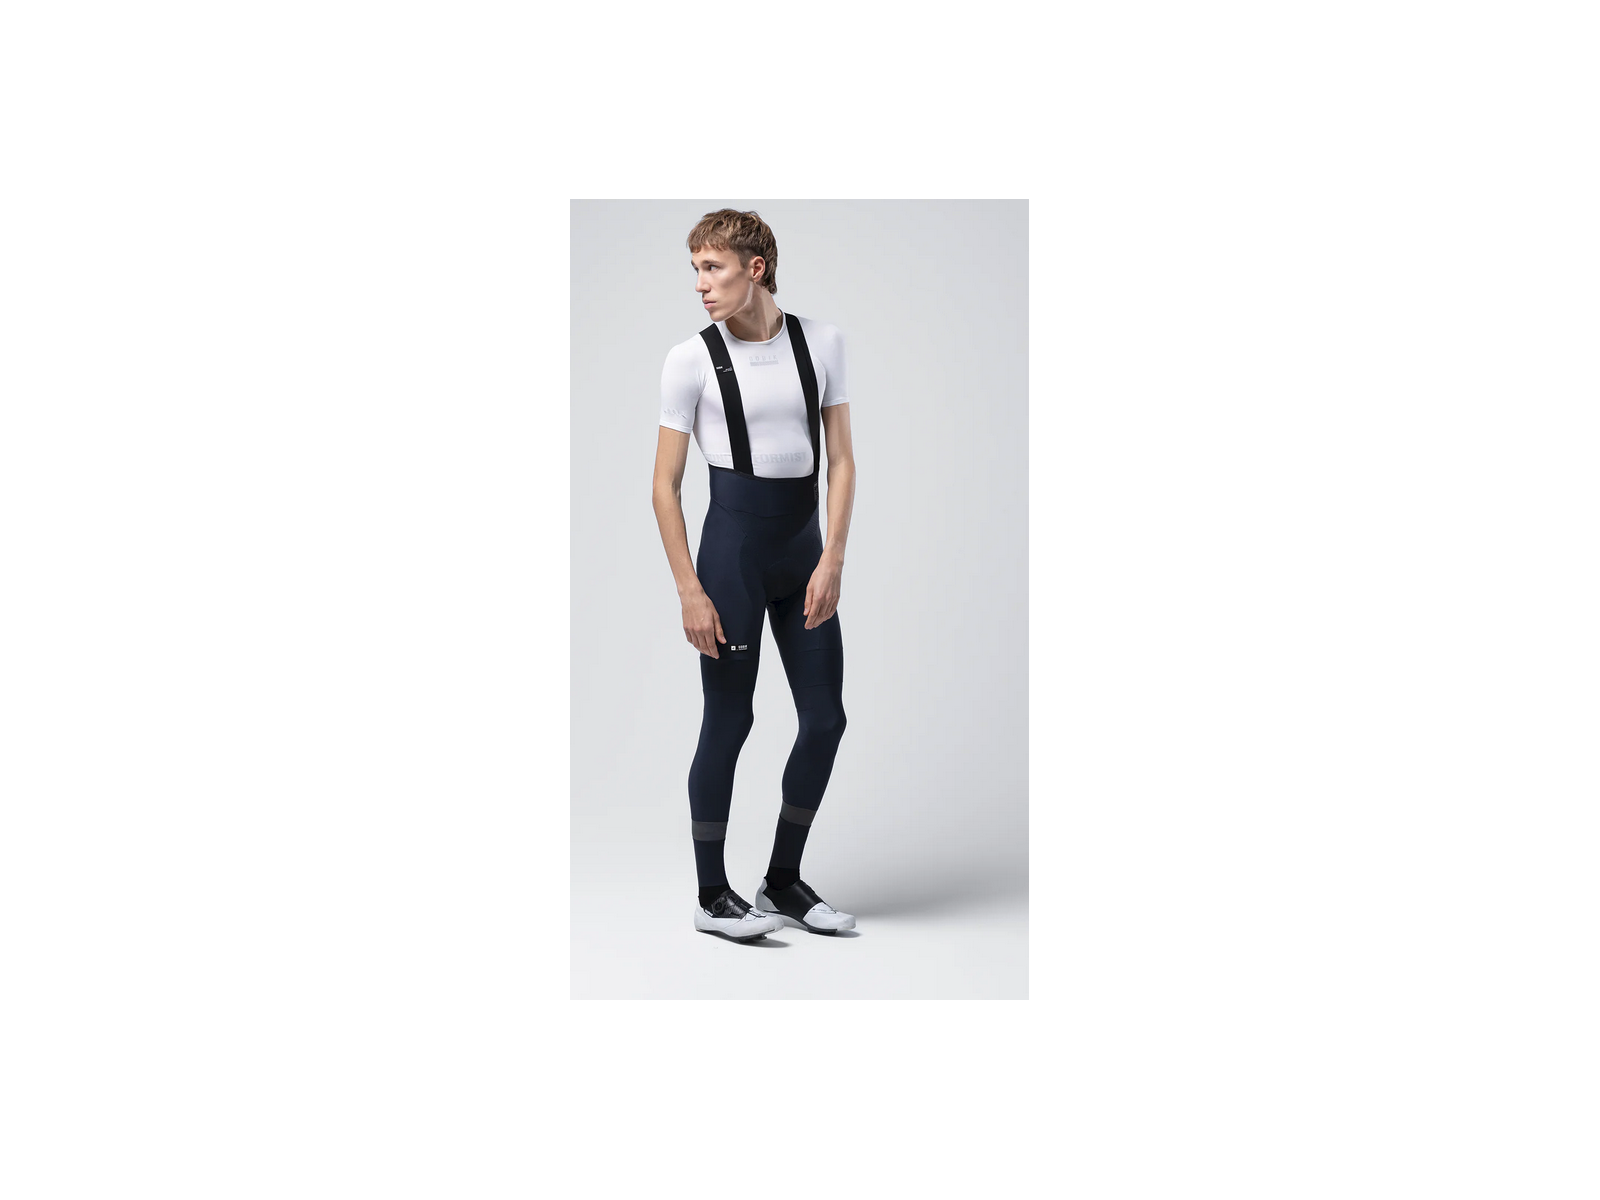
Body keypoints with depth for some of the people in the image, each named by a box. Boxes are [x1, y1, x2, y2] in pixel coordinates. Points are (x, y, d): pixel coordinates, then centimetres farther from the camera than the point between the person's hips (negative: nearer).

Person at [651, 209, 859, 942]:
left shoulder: (821, 344, 5)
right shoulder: (691, 359, -2)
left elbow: (842, 460, 4)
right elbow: (665, 485, -3)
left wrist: (832, 559, -7)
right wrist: (690, 592, -9)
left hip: (804, 548, 4)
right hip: (734, 543, -4)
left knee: (826, 719, 5)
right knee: (729, 719, -1)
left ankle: (783, 882, 22)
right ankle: (712, 896, 12)